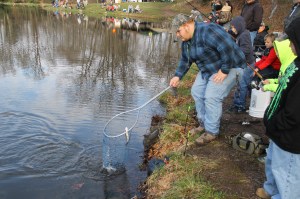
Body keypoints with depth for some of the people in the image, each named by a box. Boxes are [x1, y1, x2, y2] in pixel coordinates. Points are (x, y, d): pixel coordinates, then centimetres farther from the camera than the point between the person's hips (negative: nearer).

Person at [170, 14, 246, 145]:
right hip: (209, 69, 10)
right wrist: (177, 76, 0)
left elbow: (227, 47, -33)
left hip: (229, 66, -10)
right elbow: (185, 60, 12)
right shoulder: (187, 40, 3)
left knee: (211, 97, -16)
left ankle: (211, 132, 0)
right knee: (197, 92, 7)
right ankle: (204, 124, 21)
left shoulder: (206, 31, -28)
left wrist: (224, 71, -27)